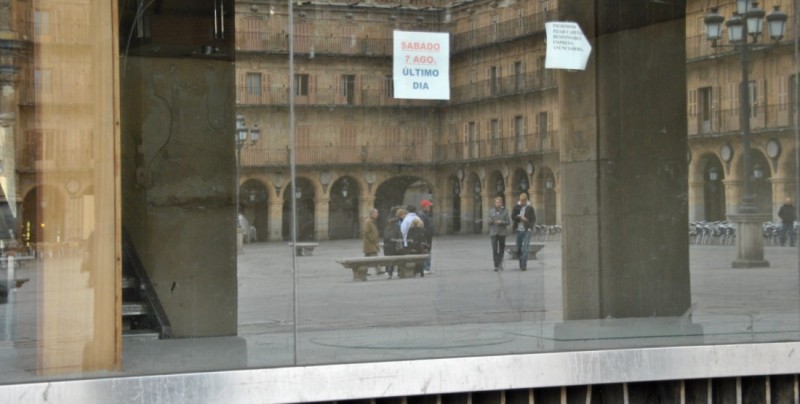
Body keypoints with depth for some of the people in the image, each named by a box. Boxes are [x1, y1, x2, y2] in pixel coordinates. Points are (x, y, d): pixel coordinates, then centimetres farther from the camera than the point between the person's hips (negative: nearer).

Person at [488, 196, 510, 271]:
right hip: (493, 232, 0)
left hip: (502, 232, 0)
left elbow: (508, 222, -3)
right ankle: (496, 266, -9)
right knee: (494, 249, -9)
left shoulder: (505, 211, -1)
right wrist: (490, 221, -14)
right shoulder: (491, 211, 4)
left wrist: (501, 222, -19)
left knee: (501, 248, 11)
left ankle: (500, 263, 29)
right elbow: (489, 221, 9)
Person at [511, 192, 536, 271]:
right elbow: (513, 217, 1)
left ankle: (524, 265, -13)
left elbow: (533, 219, 1)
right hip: (519, 230, 3)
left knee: (525, 248, -11)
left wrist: (530, 227, -12)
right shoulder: (516, 207, 4)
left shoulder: (530, 208, -1)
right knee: (519, 249, 8)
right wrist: (520, 218, -13)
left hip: (527, 230, -3)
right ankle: (521, 264, 21)